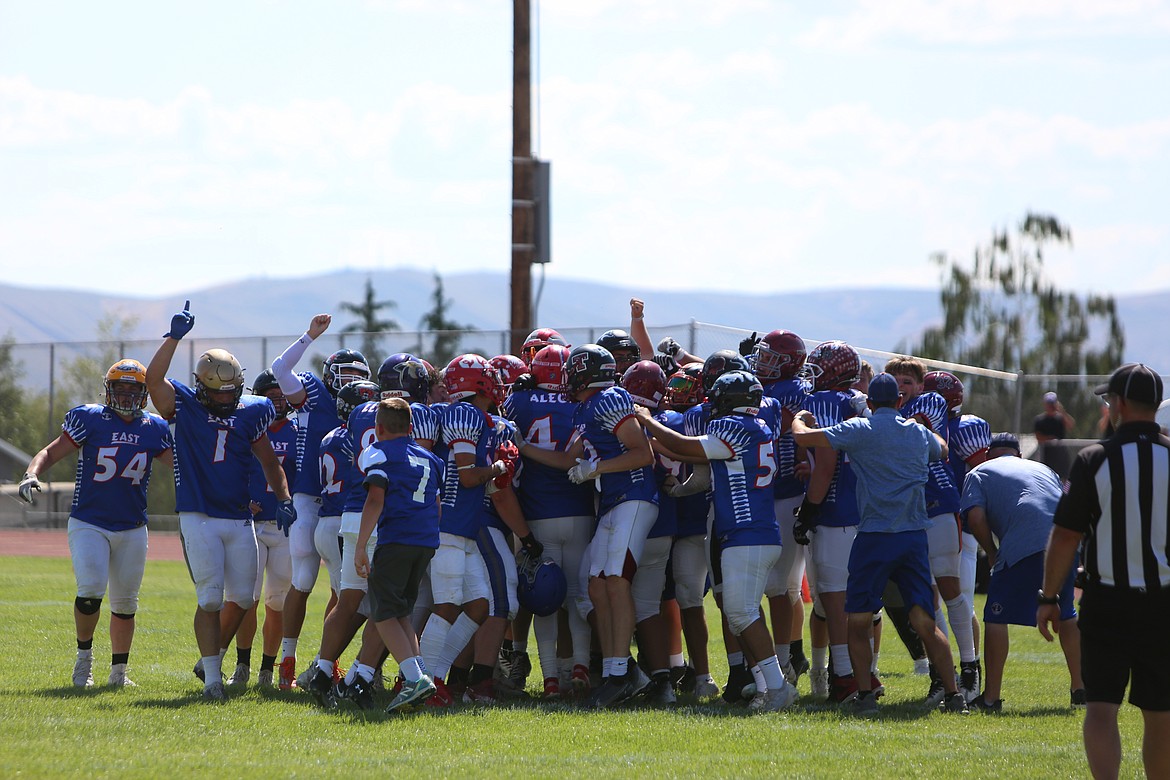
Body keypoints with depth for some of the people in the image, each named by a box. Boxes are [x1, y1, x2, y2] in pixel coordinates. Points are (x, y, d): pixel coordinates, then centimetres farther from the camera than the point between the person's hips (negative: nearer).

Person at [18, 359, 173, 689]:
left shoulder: (154, 429, 5)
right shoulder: (90, 419, -4)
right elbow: (51, 452, -3)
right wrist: (32, 474, -22)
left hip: (132, 529, 3)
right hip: (88, 523, -3)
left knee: (125, 604, 6)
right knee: (91, 591, -19)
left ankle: (118, 671, 19)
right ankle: (84, 656, 4)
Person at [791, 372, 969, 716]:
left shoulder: (859, 430, -3)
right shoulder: (919, 433, 12)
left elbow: (803, 437, -6)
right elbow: (942, 449, 37)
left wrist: (799, 419, 16)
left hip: (875, 536, -4)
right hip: (915, 535, 4)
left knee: (859, 622, 4)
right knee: (924, 621, 6)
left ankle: (865, 694, -5)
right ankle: (952, 694, 1)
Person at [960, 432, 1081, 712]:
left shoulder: (980, 473, 18)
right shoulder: (1043, 469, 32)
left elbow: (975, 517, 1)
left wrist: (992, 552, 14)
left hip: (1024, 547, -5)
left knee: (996, 616, 5)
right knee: (1066, 615, 24)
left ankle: (991, 696, 0)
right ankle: (1080, 689, 28)